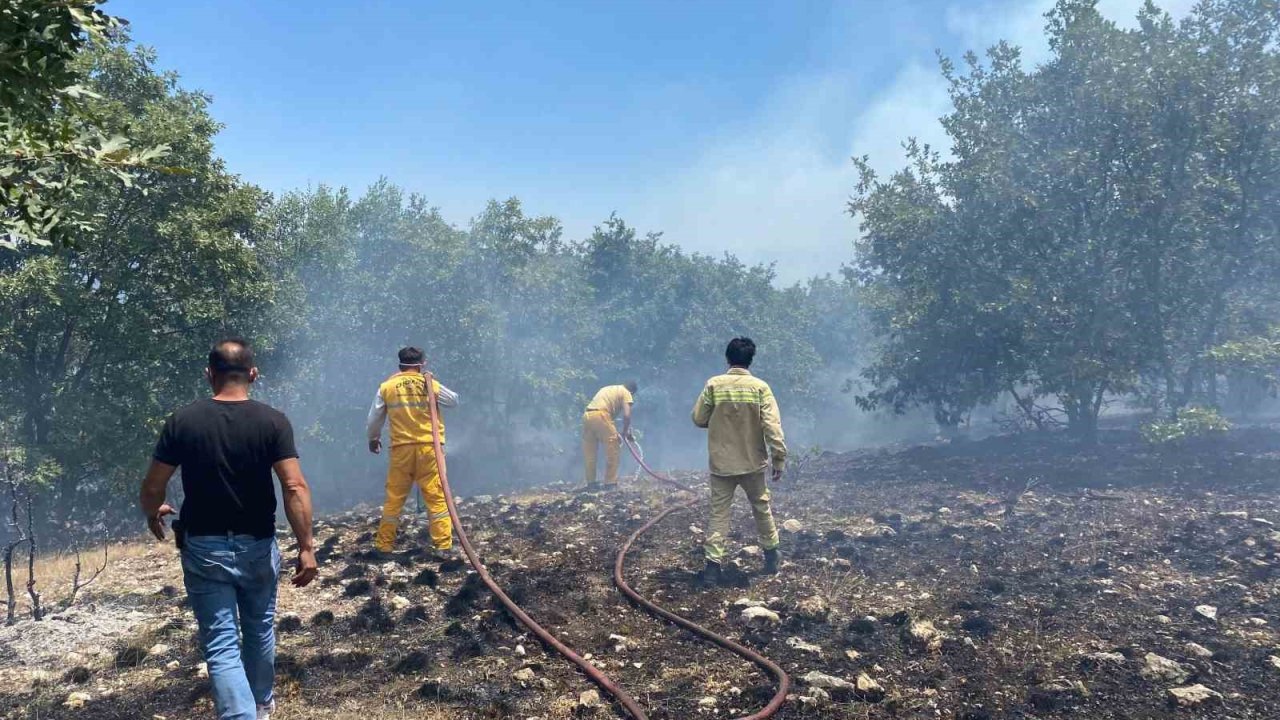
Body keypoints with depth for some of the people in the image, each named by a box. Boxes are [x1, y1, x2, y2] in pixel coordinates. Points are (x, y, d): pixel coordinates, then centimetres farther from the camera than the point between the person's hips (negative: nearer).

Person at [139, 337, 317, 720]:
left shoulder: (182, 421, -7)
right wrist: (306, 547, -13)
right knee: (259, 629, 23)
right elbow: (295, 488, -18)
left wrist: (153, 514, 20)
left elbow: (151, 488, -3)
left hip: (204, 549, -1)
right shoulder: (272, 421, -10)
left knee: (221, 645, 3)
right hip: (257, 546, 1)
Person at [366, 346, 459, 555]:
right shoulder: (430, 384, -2)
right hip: (428, 447, -2)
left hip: (401, 448, 2)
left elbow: (374, 418, 12)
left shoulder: (386, 387, 2)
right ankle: (443, 544, 0)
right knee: (437, 497, 3)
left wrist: (373, 438, 30)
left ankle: (384, 544, 17)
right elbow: (454, 401, 14)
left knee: (394, 498, 12)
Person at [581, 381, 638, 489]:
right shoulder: (626, 393, 10)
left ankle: (591, 483, 18)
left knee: (589, 452, 14)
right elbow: (626, 415, -4)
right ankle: (610, 483, 4)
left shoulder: (608, 389, 32)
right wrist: (625, 432, 11)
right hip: (600, 415, -7)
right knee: (613, 450, 3)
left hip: (587, 415, 7)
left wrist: (615, 432, 31)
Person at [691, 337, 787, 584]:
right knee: (762, 508, 19)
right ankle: (771, 556, 29)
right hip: (753, 462, 0)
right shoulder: (760, 387, -9)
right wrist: (779, 459, -6)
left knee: (719, 513, 6)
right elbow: (772, 427, -12)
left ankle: (713, 564, -2)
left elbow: (698, 418, -2)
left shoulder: (713, 385, -7)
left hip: (721, 463, 0)